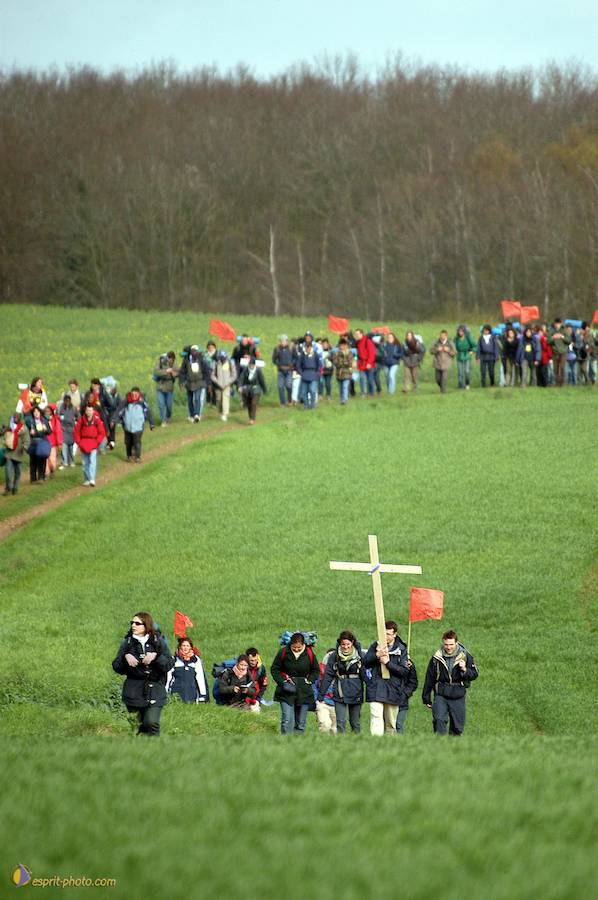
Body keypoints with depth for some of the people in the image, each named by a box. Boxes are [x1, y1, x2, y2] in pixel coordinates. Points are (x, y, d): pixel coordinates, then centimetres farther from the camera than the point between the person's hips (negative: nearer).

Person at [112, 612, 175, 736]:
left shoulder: (158, 641, 3)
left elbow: (169, 664, -3)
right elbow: (117, 667, 4)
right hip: (134, 692, 2)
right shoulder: (128, 643, 7)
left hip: (154, 690, -2)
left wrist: (156, 657, -18)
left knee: (152, 722, -17)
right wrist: (125, 657, -14)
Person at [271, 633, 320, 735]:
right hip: (286, 692, -2)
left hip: (304, 692, 2)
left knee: (301, 723, 6)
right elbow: (274, 669, 3)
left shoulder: (309, 654, -1)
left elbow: (316, 671, 13)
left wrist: (309, 681, -3)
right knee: (287, 720, -13)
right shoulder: (283, 652, -5)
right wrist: (282, 682, -10)